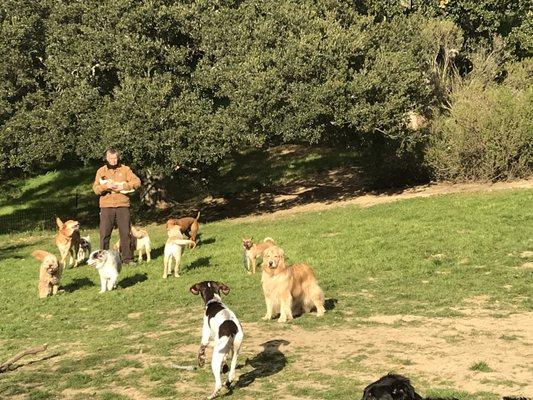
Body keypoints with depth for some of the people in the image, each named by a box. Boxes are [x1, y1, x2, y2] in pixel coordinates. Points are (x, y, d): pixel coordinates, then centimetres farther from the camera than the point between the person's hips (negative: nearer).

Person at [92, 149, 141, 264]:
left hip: (123, 205, 0)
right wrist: (106, 186, -18)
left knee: (125, 233, 1)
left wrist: (123, 186, -13)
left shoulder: (125, 169, 8)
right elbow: (96, 189, 1)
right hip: (106, 207, 0)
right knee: (104, 234, -1)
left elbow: (137, 181, -2)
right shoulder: (101, 171, 9)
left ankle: (127, 258, 8)